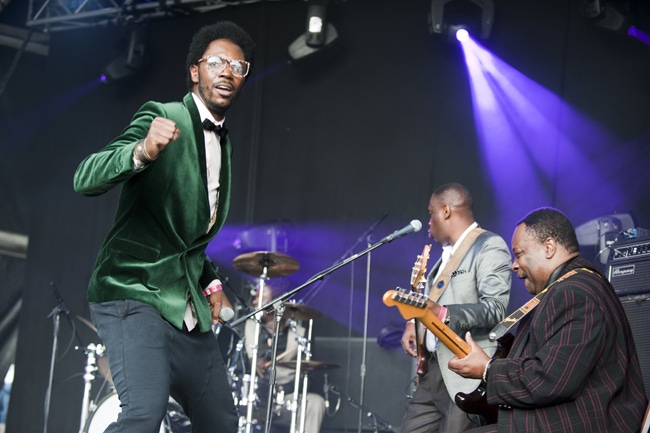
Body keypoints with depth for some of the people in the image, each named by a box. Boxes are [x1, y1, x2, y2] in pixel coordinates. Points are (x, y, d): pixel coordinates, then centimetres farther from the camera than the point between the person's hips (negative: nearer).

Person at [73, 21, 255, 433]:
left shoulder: (224, 145, 17)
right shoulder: (163, 118, -6)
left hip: (189, 312, 8)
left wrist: (210, 281, 11)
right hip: (135, 294, -8)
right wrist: (142, 152, -39)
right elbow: (85, 179, -21)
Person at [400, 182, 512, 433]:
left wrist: (443, 315, -31)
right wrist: (414, 324, 7)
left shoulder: (489, 246, -8)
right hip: (432, 370, 9)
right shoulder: (447, 253, 21)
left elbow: (495, 308, -20)